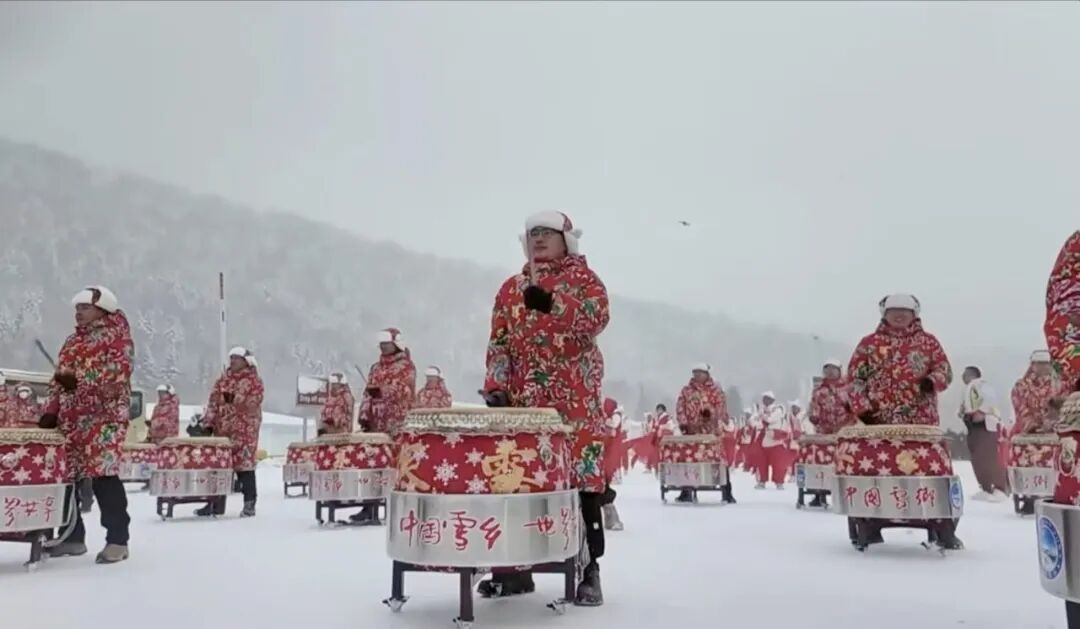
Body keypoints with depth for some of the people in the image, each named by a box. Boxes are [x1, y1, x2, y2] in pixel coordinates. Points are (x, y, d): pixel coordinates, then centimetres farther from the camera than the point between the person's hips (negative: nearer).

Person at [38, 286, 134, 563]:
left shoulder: (117, 336, -2)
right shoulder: (72, 342, 22)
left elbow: (118, 374, -15)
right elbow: (58, 380, 22)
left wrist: (80, 380, -24)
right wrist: (50, 411, 9)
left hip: (103, 417, -8)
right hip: (70, 418, 8)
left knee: (103, 474, -13)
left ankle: (117, 540, -7)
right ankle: (72, 537, 20)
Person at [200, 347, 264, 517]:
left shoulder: (254, 381, 0)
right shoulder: (223, 379, 16)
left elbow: (251, 406, -11)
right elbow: (214, 400, 12)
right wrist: (208, 421, 3)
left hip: (244, 431, -6)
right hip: (221, 429, 6)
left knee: (244, 464, -7)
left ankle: (249, 504, 0)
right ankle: (217, 504, 15)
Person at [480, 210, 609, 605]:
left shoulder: (582, 276, 8)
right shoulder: (511, 287, 19)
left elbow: (596, 318, -11)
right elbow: (499, 340, 12)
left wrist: (551, 301, -22)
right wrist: (495, 385, -1)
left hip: (575, 400, -4)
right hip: (521, 400, 4)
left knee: (582, 478, -6)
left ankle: (587, 570, 2)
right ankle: (515, 566, 13)